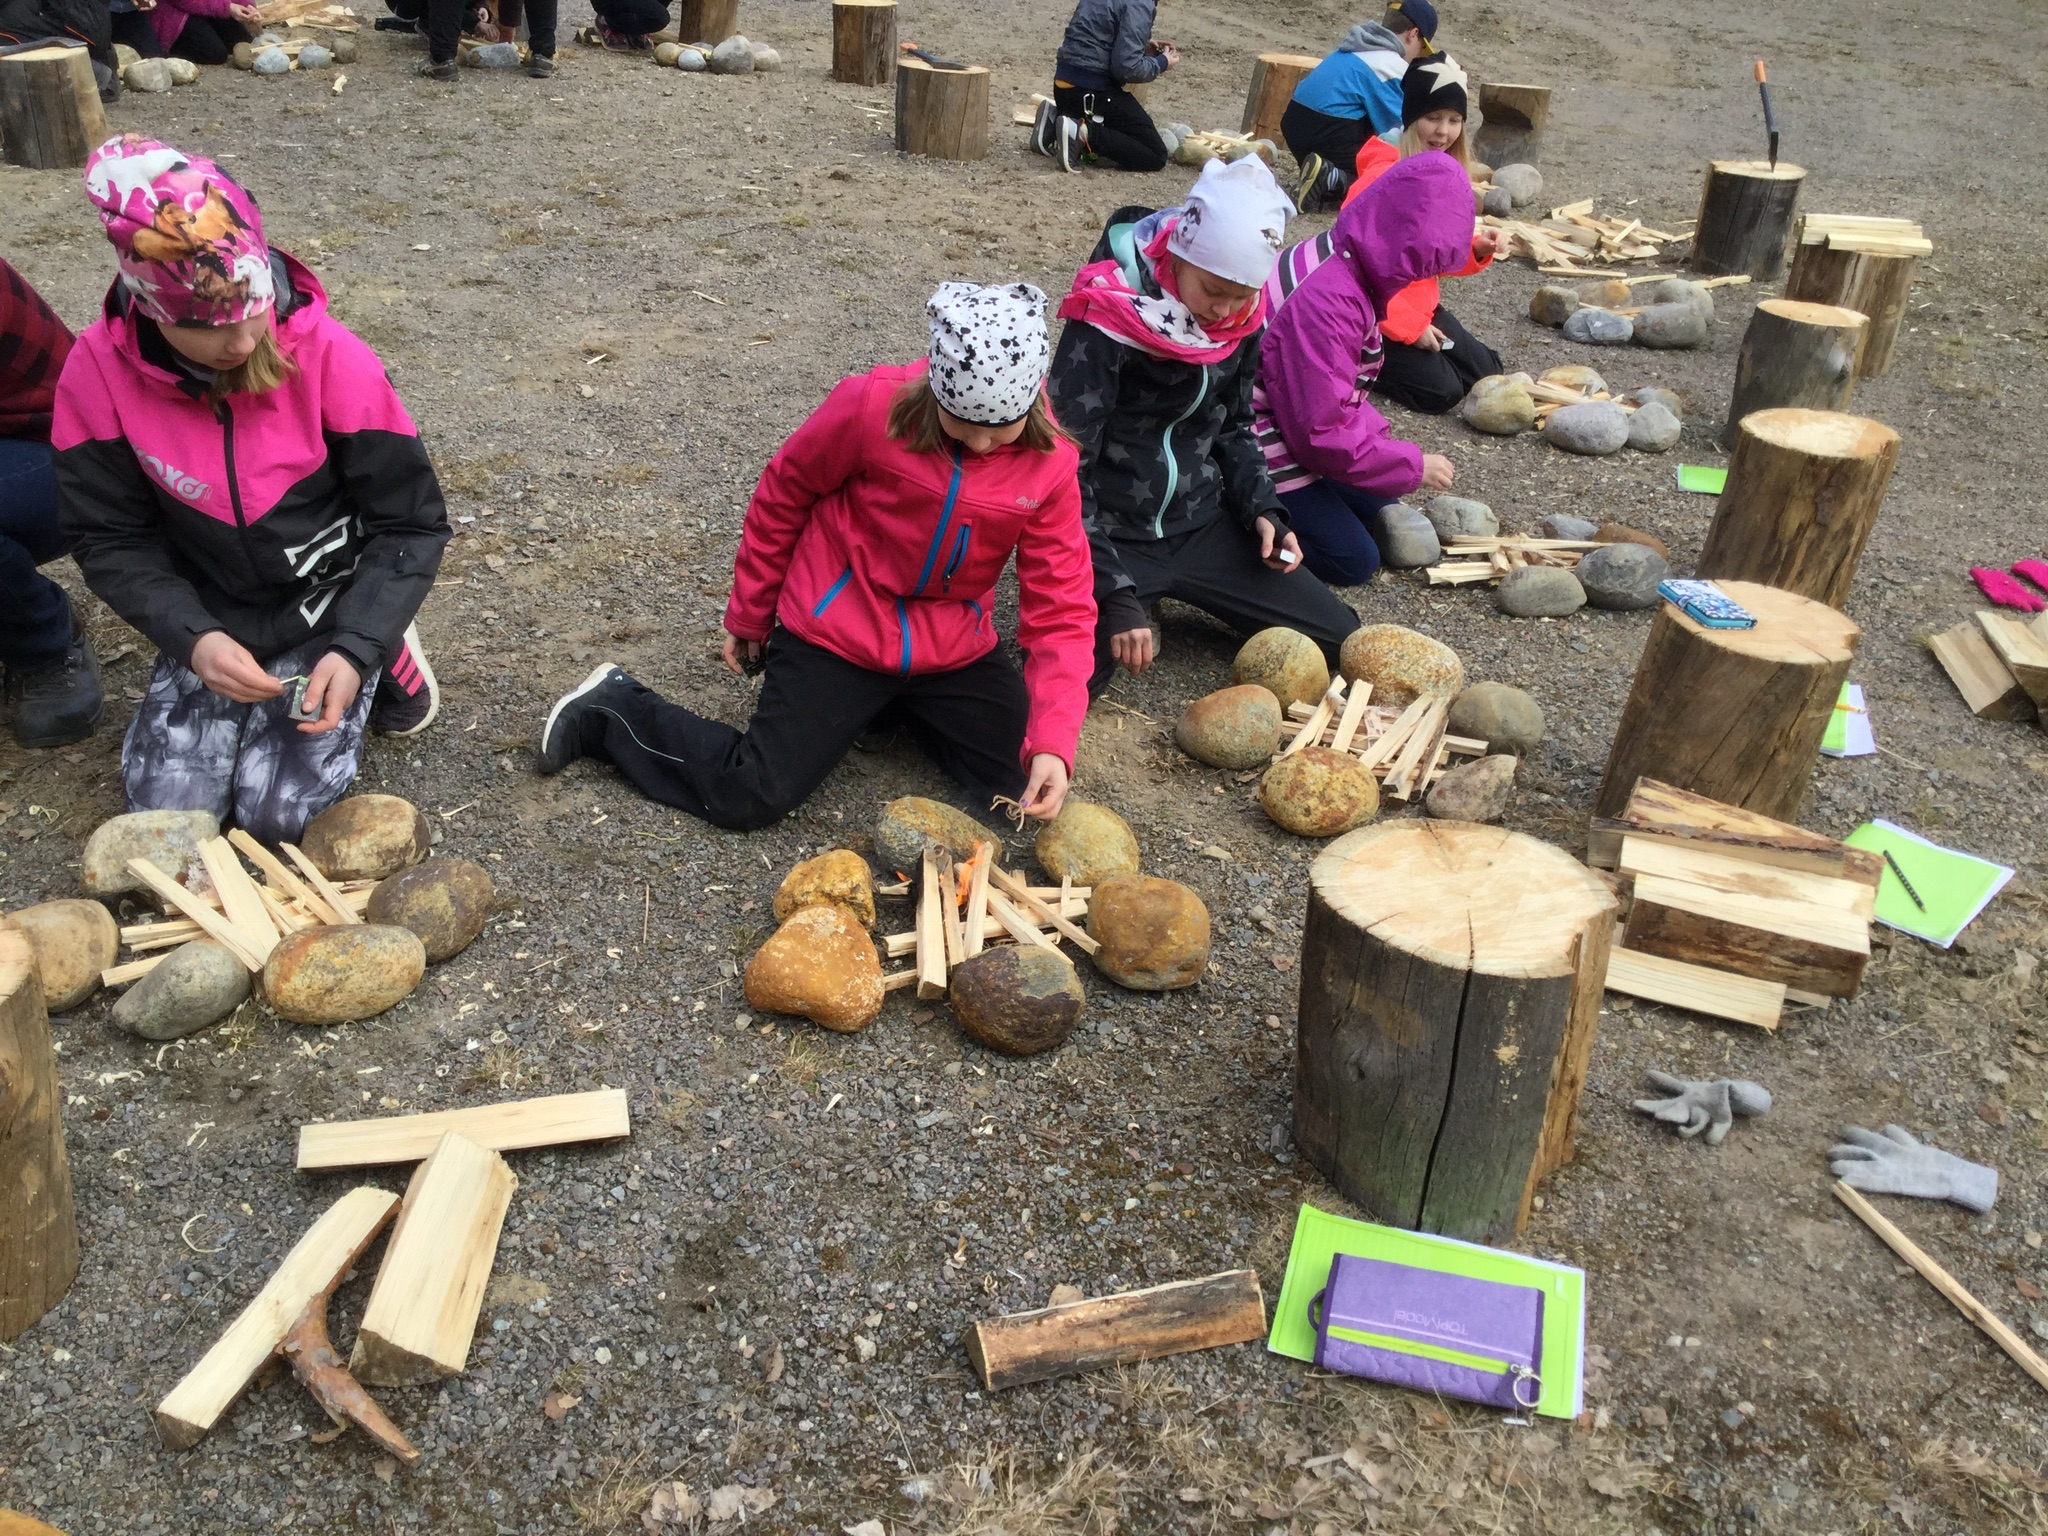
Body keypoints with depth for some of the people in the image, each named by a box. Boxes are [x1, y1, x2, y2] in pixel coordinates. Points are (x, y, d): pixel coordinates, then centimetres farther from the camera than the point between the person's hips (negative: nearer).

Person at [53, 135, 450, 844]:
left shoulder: (332, 358, -22)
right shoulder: (99, 372, -17)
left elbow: (413, 524, -15)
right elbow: (111, 539, -7)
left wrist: (354, 648, -26)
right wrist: (193, 639, -23)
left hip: (332, 607, -2)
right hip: (211, 620, 2)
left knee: (278, 812, -14)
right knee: (166, 807, -11)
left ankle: (382, 652, 11)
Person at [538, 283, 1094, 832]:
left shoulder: (1050, 464, -13)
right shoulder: (872, 407, -22)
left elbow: (1060, 609, -12)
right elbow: (783, 495, -5)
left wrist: (1053, 743, -25)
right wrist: (748, 618, 6)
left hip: (952, 648, 4)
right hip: (838, 636, -4)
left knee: (1031, 789, -1)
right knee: (751, 799, -12)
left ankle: (896, 705, 22)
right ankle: (615, 711, 12)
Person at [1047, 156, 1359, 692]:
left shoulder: (1243, 320, -1)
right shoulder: (1109, 323, -20)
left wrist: (1263, 509, -3)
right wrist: (1115, 593, -24)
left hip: (1201, 526, 6)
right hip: (1113, 535, -6)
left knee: (1340, 636, 3)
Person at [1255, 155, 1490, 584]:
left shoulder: (1345, 258, 1)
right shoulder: (1325, 301, -30)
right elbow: (1323, 433, -26)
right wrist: (1413, 465, -15)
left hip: (1297, 421, 10)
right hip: (1266, 448, -10)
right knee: (1353, 561, -10)